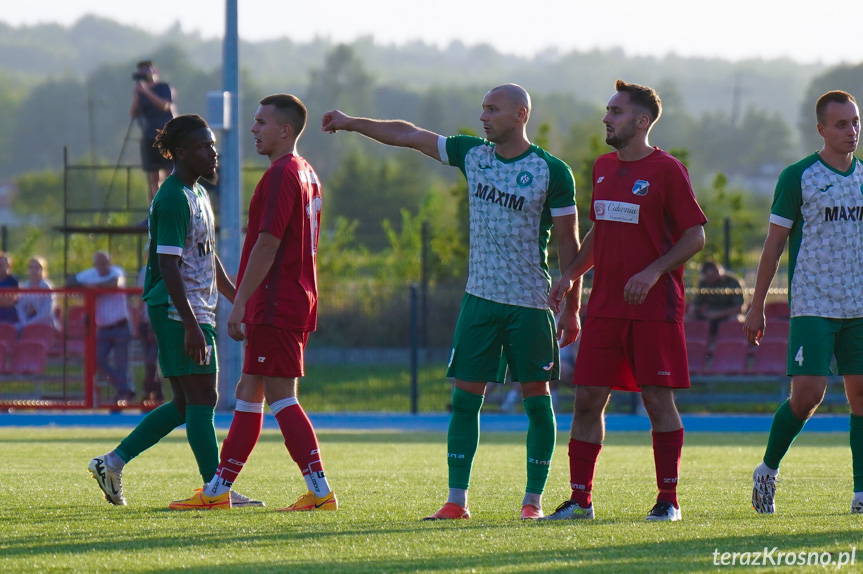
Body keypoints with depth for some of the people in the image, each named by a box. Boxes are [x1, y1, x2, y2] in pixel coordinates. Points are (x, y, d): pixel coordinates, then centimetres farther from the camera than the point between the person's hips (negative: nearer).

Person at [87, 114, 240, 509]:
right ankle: (216, 491, -5)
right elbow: (168, 265, -21)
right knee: (201, 399, -7)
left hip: (198, 311, 10)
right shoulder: (173, 199, -15)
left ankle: (113, 462, 16)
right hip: (179, 313, -10)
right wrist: (191, 324, -25)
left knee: (186, 404, 12)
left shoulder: (198, 194, 17)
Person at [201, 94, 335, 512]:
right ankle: (219, 488, 17)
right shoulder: (306, 175, 17)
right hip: (299, 301, 10)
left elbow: (267, 245, -20)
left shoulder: (281, 176, -15)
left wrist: (240, 302, -19)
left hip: (276, 305, -10)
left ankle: (320, 491, -10)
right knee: (248, 393, 13)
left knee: (281, 397, -9)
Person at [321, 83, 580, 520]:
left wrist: (572, 306, -7)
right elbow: (407, 135, 14)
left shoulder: (552, 172, -7)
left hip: (530, 304, -4)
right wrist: (351, 123, 12)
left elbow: (568, 242, -5)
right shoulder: (472, 154, 7)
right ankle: (456, 501, 3)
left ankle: (533, 499, 7)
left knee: (536, 399, -1)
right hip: (480, 299, 4)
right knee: (465, 397, 0)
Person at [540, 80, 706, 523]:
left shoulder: (666, 170, -6)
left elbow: (695, 236, -7)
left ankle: (668, 499, 6)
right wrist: (571, 275, 11)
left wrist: (654, 271, -19)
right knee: (587, 398, 1)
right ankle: (580, 499, 6)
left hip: (654, 306, -6)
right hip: (605, 303, 6)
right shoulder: (604, 168, 14)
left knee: (658, 399, -3)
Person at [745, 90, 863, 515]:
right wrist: (756, 307, -2)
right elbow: (774, 245, -1)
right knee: (808, 393, -13)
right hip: (813, 305, -5)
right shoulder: (798, 177, -3)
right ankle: (767, 470, 9)